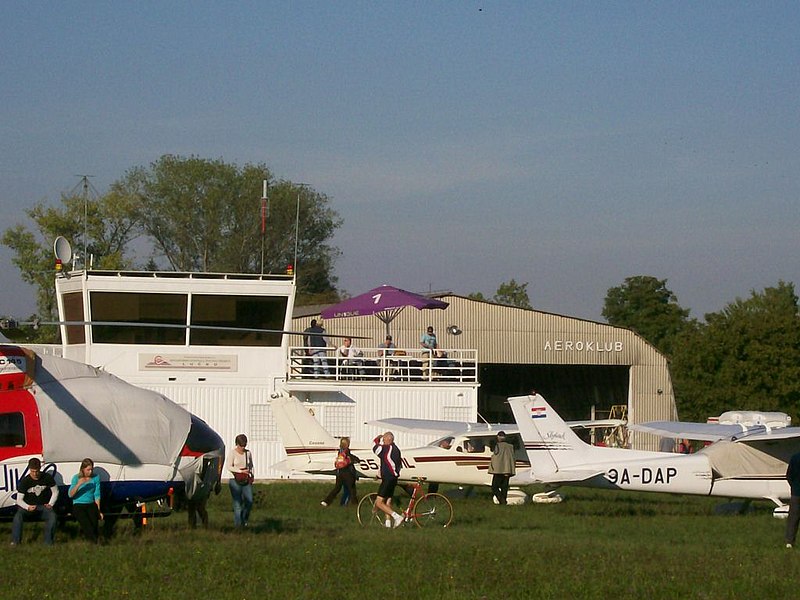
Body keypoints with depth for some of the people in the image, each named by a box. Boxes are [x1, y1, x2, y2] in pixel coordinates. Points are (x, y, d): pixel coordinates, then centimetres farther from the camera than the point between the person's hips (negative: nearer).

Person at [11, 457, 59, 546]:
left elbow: (55, 492, 10)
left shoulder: (47, 477, -4)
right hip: (28, 506, -1)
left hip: (43, 506, 1)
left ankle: (48, 542, -26)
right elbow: (19, 500, -7)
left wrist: (50, 504, -5)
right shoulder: (24, 481, -8)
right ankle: (15, 541, -28)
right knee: (18, 516, -32)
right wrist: (28, 507, -26)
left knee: (52, 515, -32)